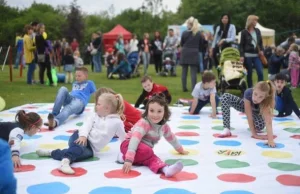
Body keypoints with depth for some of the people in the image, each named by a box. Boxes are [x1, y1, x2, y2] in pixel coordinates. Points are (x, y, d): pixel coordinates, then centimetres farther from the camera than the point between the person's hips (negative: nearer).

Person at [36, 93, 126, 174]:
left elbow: (123, 137, 10)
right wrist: (83, 135, -26)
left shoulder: (117, 122, 2)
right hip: (82, 139, 2)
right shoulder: (94, 116, 10)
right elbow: (86, 125, -6)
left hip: (92, 148, -2)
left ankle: (52, 153, -30)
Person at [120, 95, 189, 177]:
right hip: (128, 145, -5)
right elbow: (134, 139, -36)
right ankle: (125, 157, -21)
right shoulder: (143, 123, -24)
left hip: (146, 150, 5)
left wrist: (181, 150, 35)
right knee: (146, 151, -37)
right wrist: (129, 159, -46)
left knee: (151, 158, -30)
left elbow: (171, 138, 20)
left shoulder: (164, 126, 0)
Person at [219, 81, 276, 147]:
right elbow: (249, 116, -38)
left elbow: (268, 122, -51)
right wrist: (254, 134, -41)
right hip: (246, 105, 1)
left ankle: (253, 126, 9)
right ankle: (226, 129, -26)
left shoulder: (266, 101, -42)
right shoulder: (248, 93, -40)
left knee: (259, 126, -33)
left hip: (257, 112, 0)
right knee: (225, 96, -25)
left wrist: (270, 140, -64)